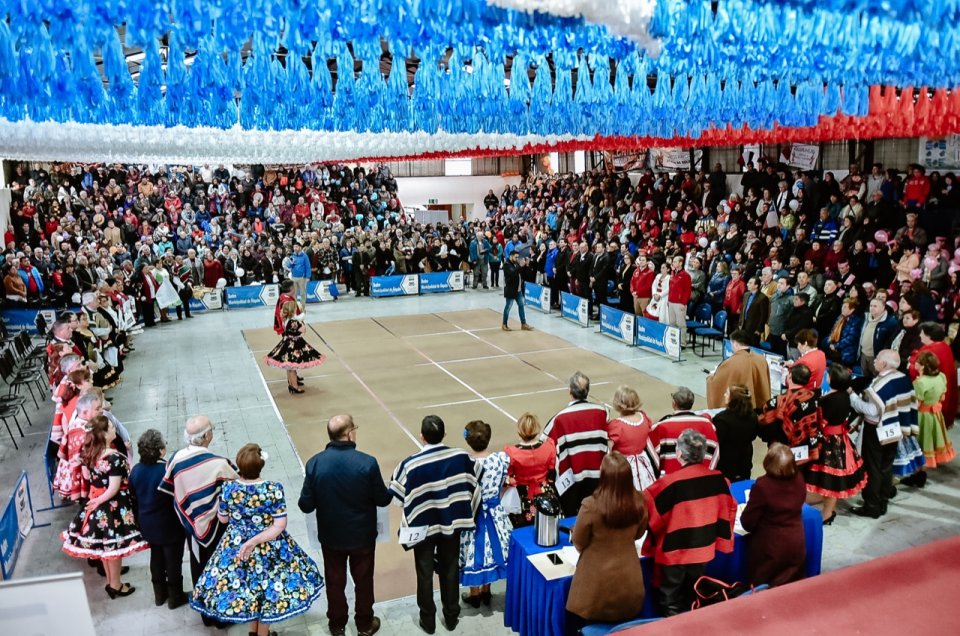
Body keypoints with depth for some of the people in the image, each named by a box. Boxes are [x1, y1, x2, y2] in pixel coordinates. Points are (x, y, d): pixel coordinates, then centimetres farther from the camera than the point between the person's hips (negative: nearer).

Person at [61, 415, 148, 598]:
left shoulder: (87, 452, -5)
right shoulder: (115, 458, -28)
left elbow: (86, 476, 9)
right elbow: (113, 489, -25)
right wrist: (99, 500, -9)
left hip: (96, 503, 8)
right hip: (114, 505, -8)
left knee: (104, 544, 22)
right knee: (114, 545, 9)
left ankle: (110, 580, 39)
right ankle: (115, 585, 24)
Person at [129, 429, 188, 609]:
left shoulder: (136, 471, -8)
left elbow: (134, 500, 3)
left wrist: (139, 521, 16)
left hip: (148, 525, 6)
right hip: (170, 526, -6)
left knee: (156, 557, 23)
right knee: (173, 560, 11)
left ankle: (159, 594, 37)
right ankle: (175, 597, 25)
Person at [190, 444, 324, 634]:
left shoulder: (228, 488, -18)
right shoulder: (274, 489, -24)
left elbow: (223, 519, 0)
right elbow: (280, 525, -24)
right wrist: (255, 541, -20)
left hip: (235, 547, 3)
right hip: (269, 549, -3)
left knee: (245, 588, 25)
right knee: (267, 590, 20)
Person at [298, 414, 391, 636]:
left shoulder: (315, 463, -18)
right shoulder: (367, 462, -24)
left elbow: (306, 505, -10)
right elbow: (382, 500, -13)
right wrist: (389, 492, 10)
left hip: (331, 536, 2)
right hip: (362, 535, -1)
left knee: (335, 581, 23)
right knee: (363, 580, 21)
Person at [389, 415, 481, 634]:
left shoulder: (411, 464, -25)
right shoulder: (460, 457, -16)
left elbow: (400, 497, -14)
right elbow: (473, 485, -3)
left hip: (423, 526, -2)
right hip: (451, 523, 2)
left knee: (425, 573, 17)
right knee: (450, 570, 20)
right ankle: (451, 617, 35)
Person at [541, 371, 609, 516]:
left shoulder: (561, 418, -20)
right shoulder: (601, 412, -9)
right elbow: (606, 440, 1)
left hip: (570, 475, -3)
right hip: (594, 472, 3)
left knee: (571, 518, 13)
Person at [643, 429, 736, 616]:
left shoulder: (670, 482, -24)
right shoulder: (718, 479, -9)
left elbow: (650, 512, -18)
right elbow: (728, 509, 4)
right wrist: (720, 538, 17)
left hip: (674, 552, -5)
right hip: (703, 550, 5)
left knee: (671, 605, 14)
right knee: (693, 600, 24)